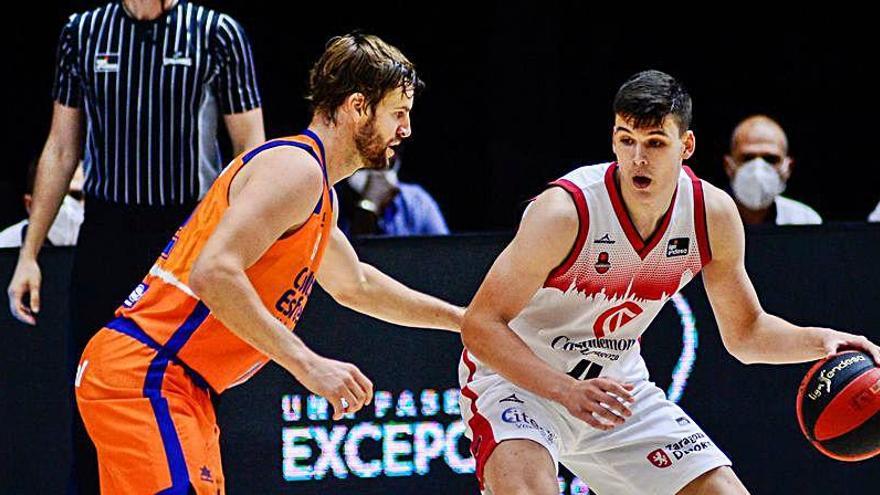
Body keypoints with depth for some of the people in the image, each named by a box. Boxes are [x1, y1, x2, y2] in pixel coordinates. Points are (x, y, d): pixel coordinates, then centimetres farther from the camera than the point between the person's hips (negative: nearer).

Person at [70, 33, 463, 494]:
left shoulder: (316, 193, 22)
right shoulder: (295, 168, -12)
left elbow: (355, 284, 42)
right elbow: (214, 272, -26)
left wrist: (459, 318, 45)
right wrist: (308, 365, -26)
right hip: (141, 374, -11)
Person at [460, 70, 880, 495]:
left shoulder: (713, 214, -10)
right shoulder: (565, 211, -27)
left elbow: (745, 332, 5)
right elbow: (480, 325, -24)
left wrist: (819, 342, -14)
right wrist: (567, 391, -36)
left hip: (614, 384, 6)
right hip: (519, 377, -6)